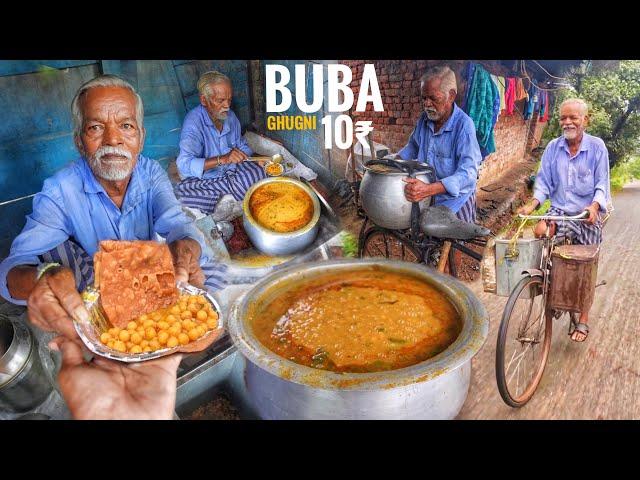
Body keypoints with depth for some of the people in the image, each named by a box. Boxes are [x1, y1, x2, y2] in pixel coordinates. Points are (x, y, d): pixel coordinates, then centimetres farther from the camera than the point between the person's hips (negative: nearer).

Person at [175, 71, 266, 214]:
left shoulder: (230, 116, 0)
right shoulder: (193, 121, -22)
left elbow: (242, 147, 15)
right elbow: (185, 165, -34)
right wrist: (223, 159, -45)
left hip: (231, 170, 5)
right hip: (204, 178, -4)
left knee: (257, 172, -24)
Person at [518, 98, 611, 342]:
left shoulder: (597, 147, -4)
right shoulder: (553, 147, 2)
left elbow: (602, 184, -6)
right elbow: (544, 181, 2)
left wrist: (594, 206, -26)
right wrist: (532, 204, -16)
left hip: (587, 216, -1)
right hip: (559, 211, 2)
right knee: (541, 230, -32)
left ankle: (583, 319, 21)